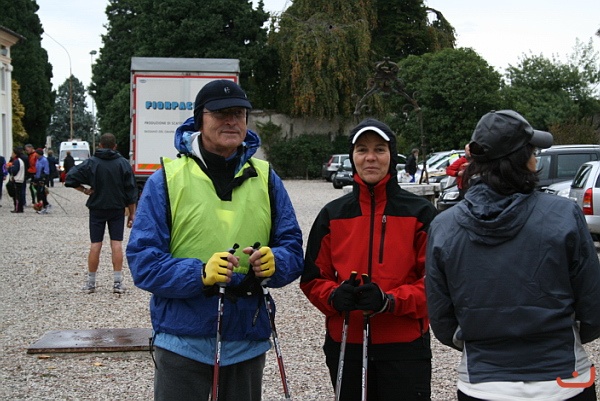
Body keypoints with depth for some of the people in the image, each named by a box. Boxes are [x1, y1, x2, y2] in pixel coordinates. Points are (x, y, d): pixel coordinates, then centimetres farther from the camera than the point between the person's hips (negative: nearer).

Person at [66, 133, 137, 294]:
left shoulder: (91, 163, -5)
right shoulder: (123, 163, -2)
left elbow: (70, 178, -14)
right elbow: (131, 191, -2)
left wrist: (84, 190, -2)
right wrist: (132, 214, 3)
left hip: (97, 209, 0)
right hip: (117, 209, 0)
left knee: (95, 245, 4)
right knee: (117, 244, 2)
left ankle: (90, 283, 10)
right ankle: (118, 282, 0)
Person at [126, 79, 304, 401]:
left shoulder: (265, 178, 7)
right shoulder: (166, 179, -3)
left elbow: (293, 249, 6)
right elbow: (142, 260, -8)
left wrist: (274, 262, -17)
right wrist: (199, 273, -24)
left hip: (248, 343, 3)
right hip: (183, 342, -3)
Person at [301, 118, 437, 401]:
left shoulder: (419, 213, -1)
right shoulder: (332, 215, 6)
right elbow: (313, 278, 8)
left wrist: (389, 301, -19)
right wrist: (335, 296, -14)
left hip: (405, 346, -2)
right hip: (345, 346, 3)